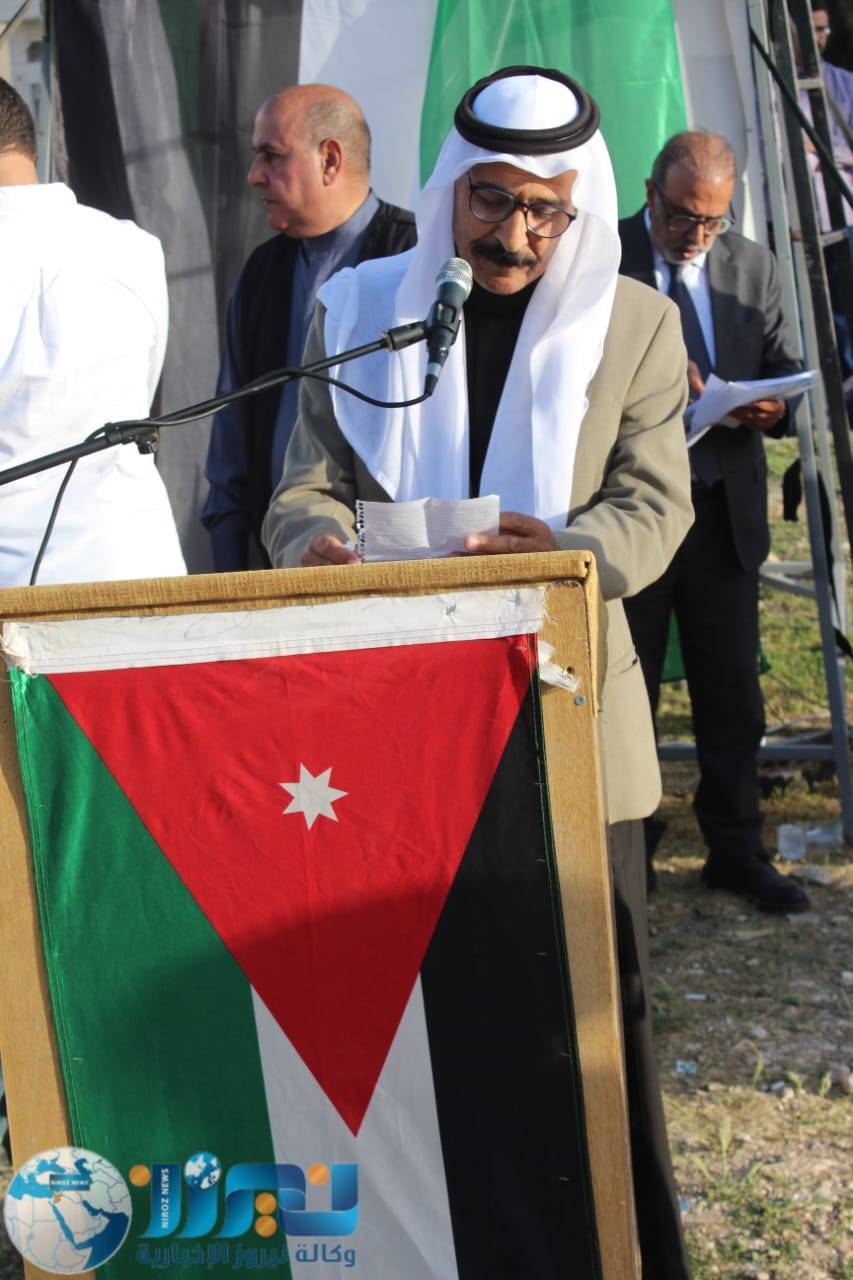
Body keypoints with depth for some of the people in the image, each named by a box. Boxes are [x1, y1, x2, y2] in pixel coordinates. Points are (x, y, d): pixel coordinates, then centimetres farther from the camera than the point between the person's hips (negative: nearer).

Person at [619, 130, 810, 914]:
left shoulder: (753, 267, 10)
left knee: (732, 694, 8)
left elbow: (785, 367, 11)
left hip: (725, 512, 4)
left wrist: (772, 406, -12)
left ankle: (736, 851, 19)